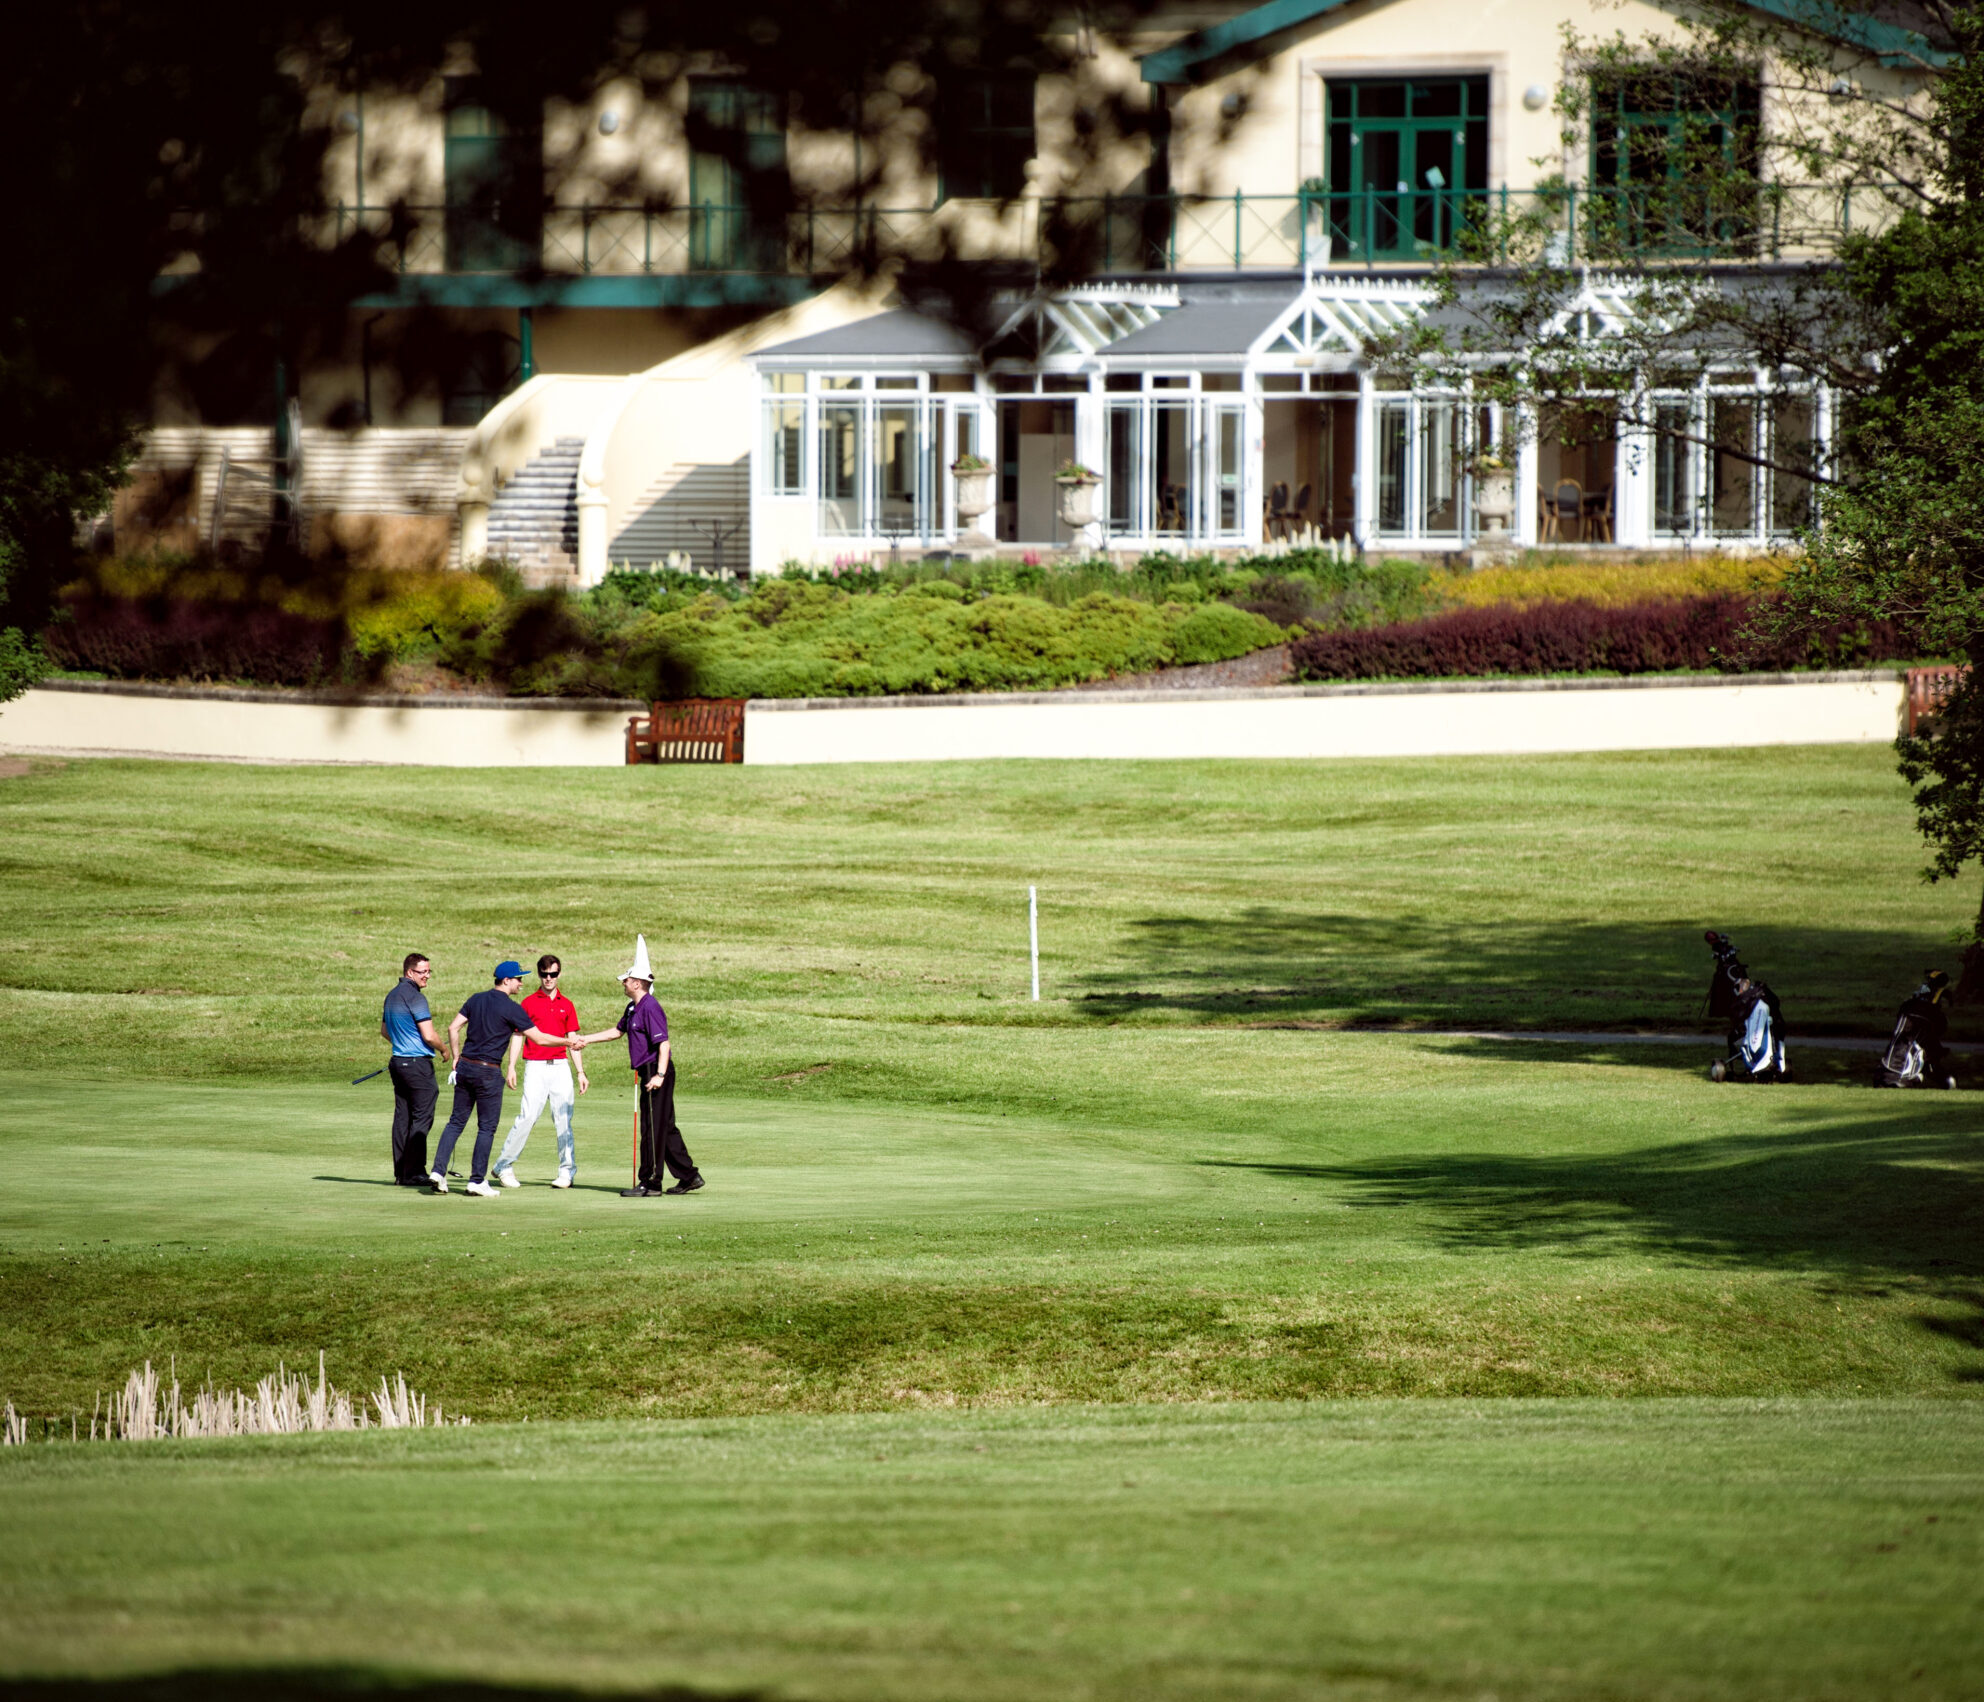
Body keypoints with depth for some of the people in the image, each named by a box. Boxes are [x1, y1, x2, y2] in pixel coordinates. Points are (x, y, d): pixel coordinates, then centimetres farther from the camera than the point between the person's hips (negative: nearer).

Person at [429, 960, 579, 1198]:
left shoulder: (476, 999, 8)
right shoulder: (511, 1008, -10)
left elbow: (453, 1028, 9)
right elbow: (539, 1038, -8)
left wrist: (457, 1058, 17)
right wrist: (569, 1042, 4)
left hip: (465, 1067, 6)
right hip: (488, 1071, -6)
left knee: (456, 1122, 10)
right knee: (487, 1127, 2)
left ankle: (438, 1170, 1)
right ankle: (477, 1180, 2)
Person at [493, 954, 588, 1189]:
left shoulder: (566, 1005, 13)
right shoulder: (529, 1003, 4)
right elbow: (518, 1035, 2)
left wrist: (581, 1072, 9)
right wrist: (510, 1066, -9)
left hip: (561, 1066, 3)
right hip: (536, 1066, -3)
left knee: (564, 1119, 1)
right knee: (528, 1116, -11)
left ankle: (567, 1170, 8)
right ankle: (504, 1166, -3)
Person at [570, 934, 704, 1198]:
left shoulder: (650, 1008, -17)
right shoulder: (634, 1007, 15)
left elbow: (663, 1044, -23)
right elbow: (618, 1030, 31)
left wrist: (660, 1075, -31)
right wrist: (587, 1039, 33)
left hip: (656, 1070, -10)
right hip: (648, 1072, 10)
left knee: (653, 1128, -5)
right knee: (665, 1128, 14)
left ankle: (650, 1183, -1)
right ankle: (689, 1176, 19)